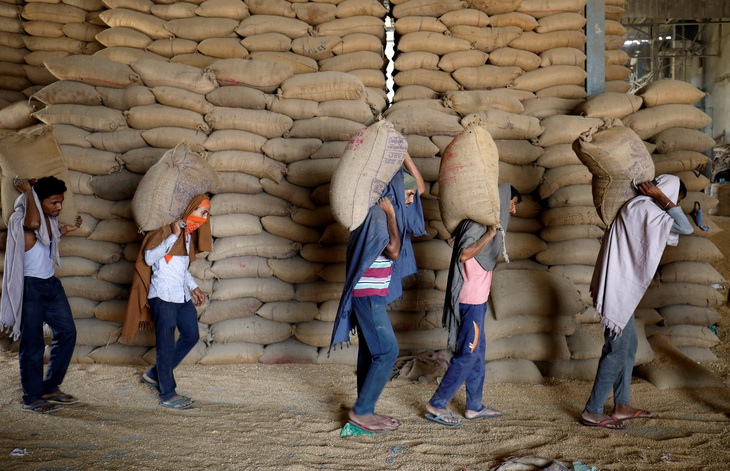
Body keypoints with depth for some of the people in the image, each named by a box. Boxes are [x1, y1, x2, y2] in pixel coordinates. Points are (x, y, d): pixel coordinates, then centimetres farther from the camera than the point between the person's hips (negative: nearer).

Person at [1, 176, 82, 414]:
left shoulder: (49, 218, 7)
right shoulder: (20, 220, -17)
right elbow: (34, 223, -42)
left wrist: (65, 229, 17)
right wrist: (27, 190, -29)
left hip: (51, 283, 8)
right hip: (30, 287, -8)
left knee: (67, 332, 9)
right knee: (33, 344, 0)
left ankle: (50, 388, 21)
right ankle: (32, 399, 14)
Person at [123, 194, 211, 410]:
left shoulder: (188, 233, 15)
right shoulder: (167, 228, -11)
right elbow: (149, 257, -19)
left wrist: (194, 288, 18)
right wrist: (174, 236, -24)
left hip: (182, 295, 9)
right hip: (164, 295, -9)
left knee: (191, 335, 12)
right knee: (166, 344, -2)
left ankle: (155, 374, 25)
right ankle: (168, 394, 6)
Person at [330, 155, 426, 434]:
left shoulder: (389, 209, 10)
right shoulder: (377, 214, -17)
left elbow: (421, 187, 16)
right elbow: (394, 252, -21)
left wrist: (405, 156, 7)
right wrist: (391, 215, -17)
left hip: (372, 294, 9)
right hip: (368, 295, -9)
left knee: (371, 352, 11)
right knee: (387, 351, -9)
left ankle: (365, 411, 18)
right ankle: (360, 411, -2)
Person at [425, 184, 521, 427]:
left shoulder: (488, 222, 13)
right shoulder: (478, 222, -16)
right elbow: (464, 254, -28)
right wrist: (490, 235, -25)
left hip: (477, 299, 10)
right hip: (471, 300, -10)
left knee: (477, 351, 14)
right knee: (468, 354, -6)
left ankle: (474, 406, 22)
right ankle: (436, 405, 0)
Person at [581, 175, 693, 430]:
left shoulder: (639, 207, 15)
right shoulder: (644, 208, -16)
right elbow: (686, 228, -16)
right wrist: (661, 197, -12)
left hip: (623, 289, 10)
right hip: (619, 289, -10)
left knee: (628, 345, 16)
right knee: (617, 349, -4)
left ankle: (621, 406, 25)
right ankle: (592, 412, 2)